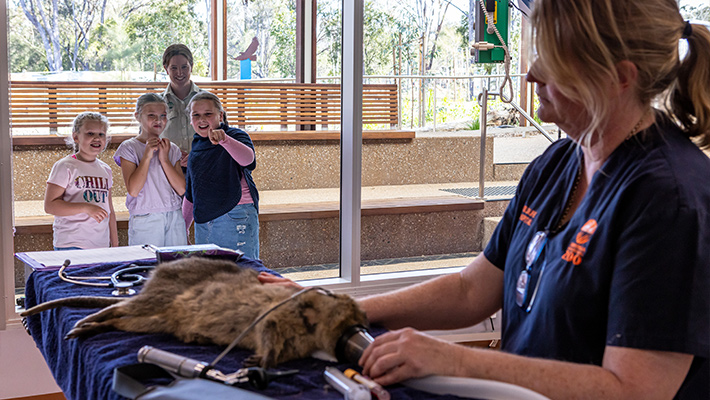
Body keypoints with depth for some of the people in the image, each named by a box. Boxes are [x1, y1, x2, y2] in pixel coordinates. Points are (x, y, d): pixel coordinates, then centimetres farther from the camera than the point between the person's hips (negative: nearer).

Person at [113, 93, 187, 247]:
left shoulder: (172, 149, 9)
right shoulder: (129, 148, -3)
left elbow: (182, 189, -1)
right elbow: (133, 190, -14)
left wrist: (164, 159, -8)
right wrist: (147, 156, -15)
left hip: (175, 218, 4)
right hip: (145, 221, -4)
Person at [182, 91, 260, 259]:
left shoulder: (235, 136, -5)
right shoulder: (196, 145, 14)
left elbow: (247, 159, -31)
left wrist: (224, 139, -48)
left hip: (236, 218, -6)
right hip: (203, 222, 6)